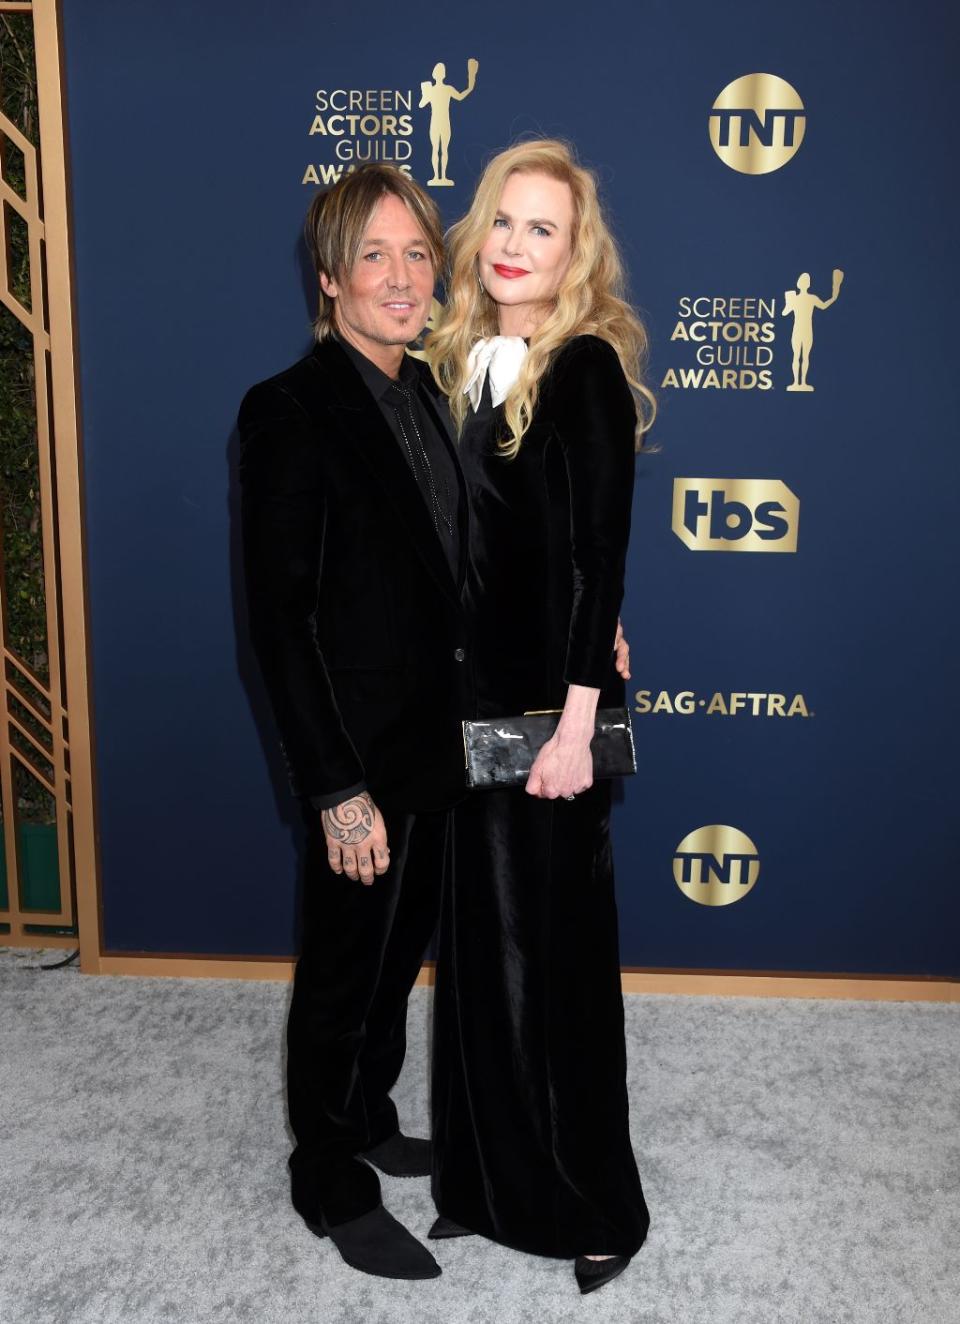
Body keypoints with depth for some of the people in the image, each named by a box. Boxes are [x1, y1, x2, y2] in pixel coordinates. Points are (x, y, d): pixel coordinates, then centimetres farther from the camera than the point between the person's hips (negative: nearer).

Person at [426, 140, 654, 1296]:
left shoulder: (585, 368, -10)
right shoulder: (465, 360, 10)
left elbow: (599, 554, -15)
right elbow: (450, 539, 11)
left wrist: (577, 722, -19)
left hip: (544, 704, -6)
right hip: (468, 697, 7)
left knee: (553, 950, 5)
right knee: (477, 945, 15)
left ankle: (592, 1203, 25)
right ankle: (487, 1179, 33)